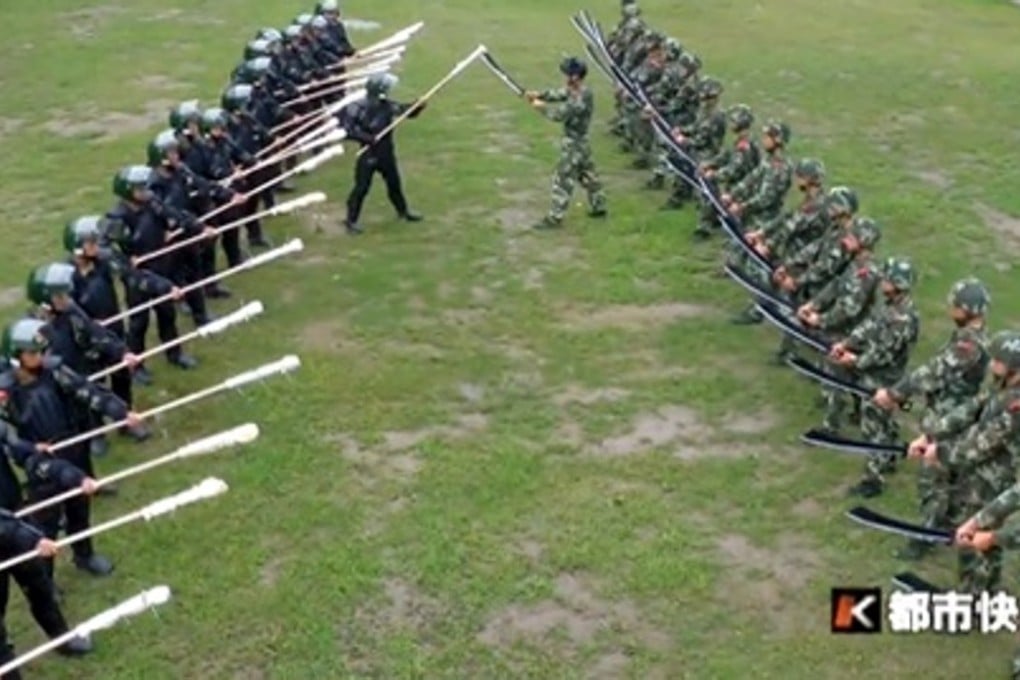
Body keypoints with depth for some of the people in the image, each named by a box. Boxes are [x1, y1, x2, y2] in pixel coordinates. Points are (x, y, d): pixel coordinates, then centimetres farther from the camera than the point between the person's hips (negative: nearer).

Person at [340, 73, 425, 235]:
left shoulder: (387, 105, -2)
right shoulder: (359, 108, -20)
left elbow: (405, 110, 7)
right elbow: (346, 129, -21)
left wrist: (418, 106, -14)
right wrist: (367, 138, -28)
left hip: (386, 153, 6)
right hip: (368, 154, -6)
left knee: (394, 182, 20)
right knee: (362, 187, -4)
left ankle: (403, 210, 41)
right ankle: (351, 220, 6)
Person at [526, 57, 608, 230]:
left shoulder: (581, 98, -28)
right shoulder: (574, 91, 3)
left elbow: (559, 114, -27)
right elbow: (557, 94, 6)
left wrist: (541, 106, -13)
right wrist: (539, 95, -10)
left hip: (574, 144, -10)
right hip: (579, 142, 10)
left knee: (563, 180, -4)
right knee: (587, 175, 21)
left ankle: (555, 218, 1)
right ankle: (599, 207, 33)